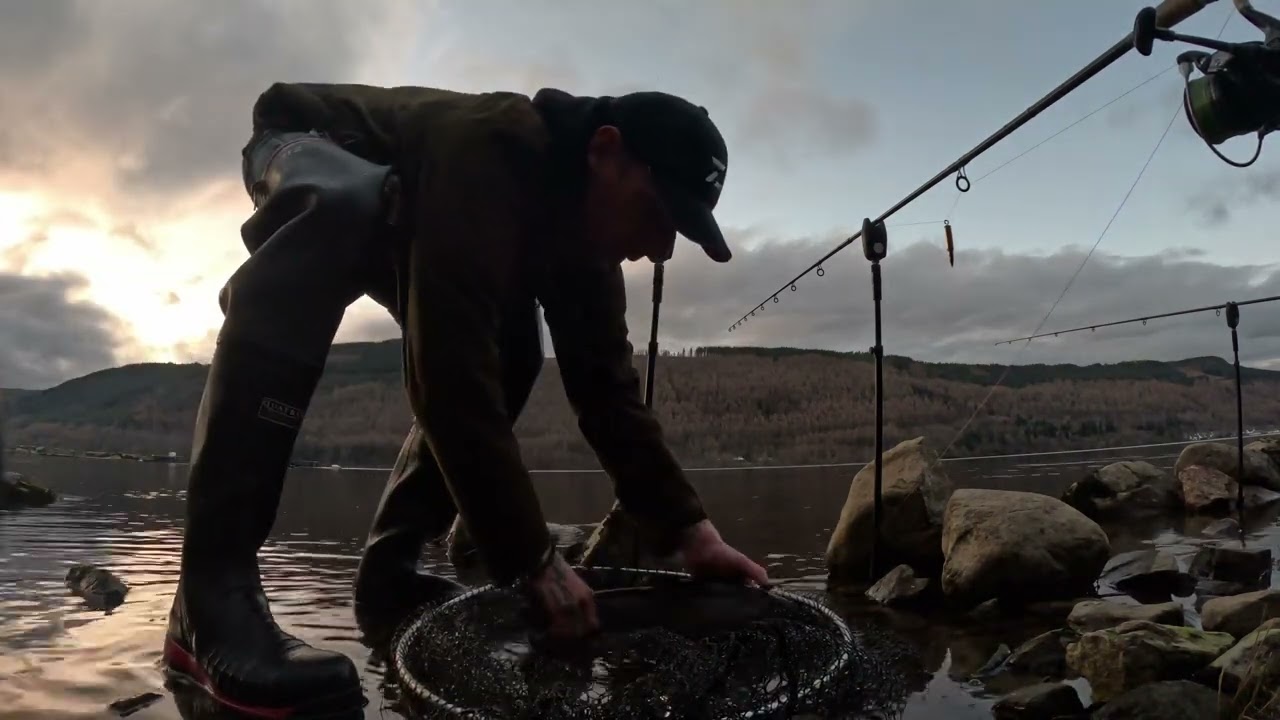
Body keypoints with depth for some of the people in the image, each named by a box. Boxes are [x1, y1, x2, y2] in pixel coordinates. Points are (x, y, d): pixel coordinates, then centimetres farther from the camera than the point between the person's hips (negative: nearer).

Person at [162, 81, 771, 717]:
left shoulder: (583, 227, -14)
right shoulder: (484, 152, -40)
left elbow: (606, 389, -14)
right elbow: (451, 372, -46)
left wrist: (687, 529, -20)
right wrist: (533, 558, -42)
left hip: (399, 215, 8)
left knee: (507, 347, -8)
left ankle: (389, 563, -1)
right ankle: (213, 590, -41)